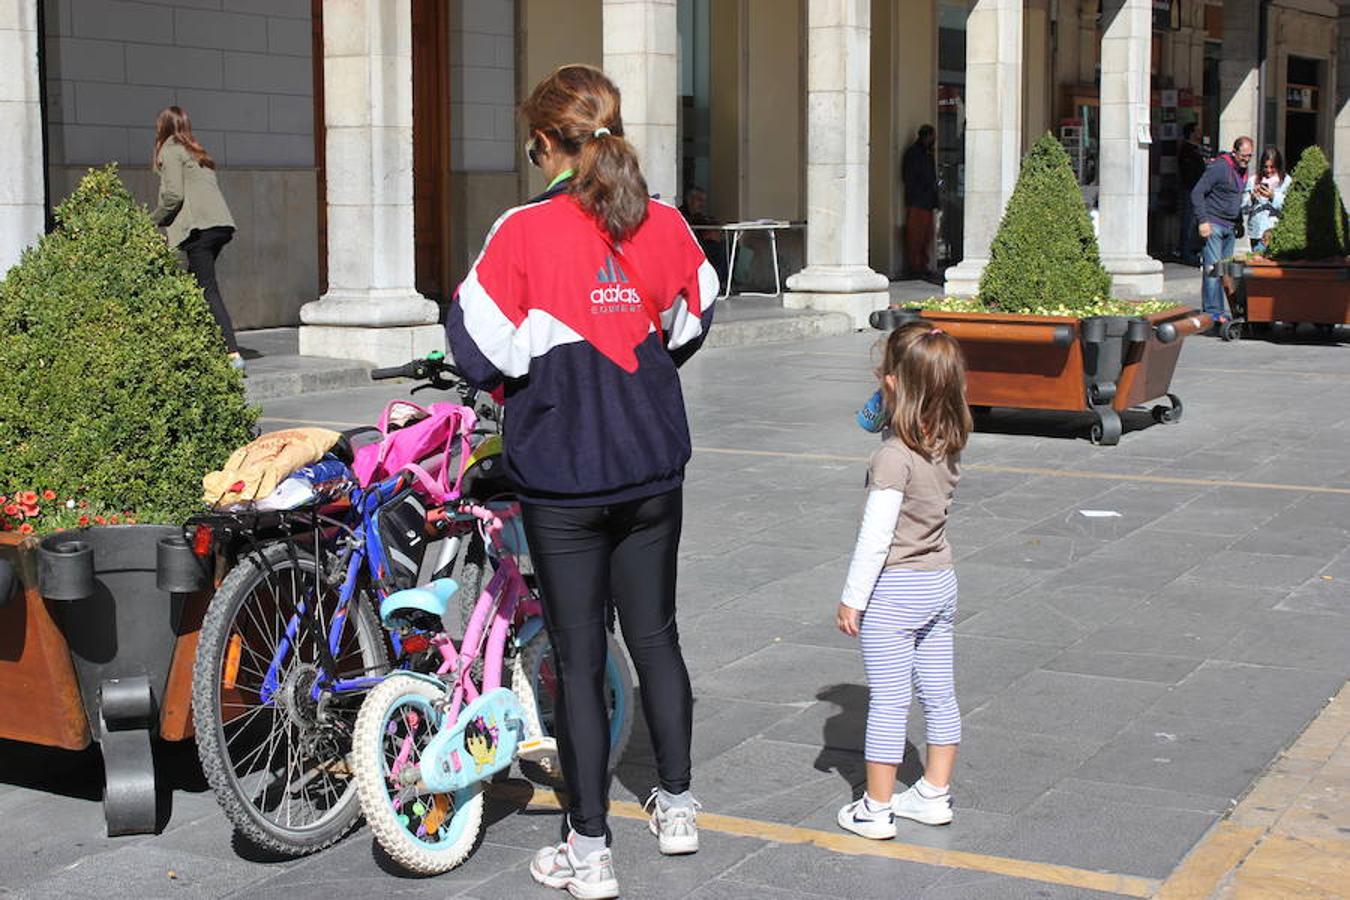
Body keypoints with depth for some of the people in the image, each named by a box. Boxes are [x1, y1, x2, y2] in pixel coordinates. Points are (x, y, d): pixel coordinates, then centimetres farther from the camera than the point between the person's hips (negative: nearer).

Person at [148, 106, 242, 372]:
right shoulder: (196, 153, 26)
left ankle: (233, 354, -20)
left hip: (199, 228, -8)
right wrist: (163, 220, 21)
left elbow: (174, 194, -8)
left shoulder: (170, 150, 2)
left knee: (208, 291, -11)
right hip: (220, 225, 8)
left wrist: (152, 221, 5)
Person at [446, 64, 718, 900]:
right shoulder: (665, 224, -3)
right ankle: (678, 806, 33)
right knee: (655, 633, 20)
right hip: (653, 465, 4)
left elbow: (480, 349, -15)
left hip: (562, 476, -4)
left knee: (579, 657, 5)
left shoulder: (526, 230, -16)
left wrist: (526, 376, 6)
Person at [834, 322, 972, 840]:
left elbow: (876, 536, -20)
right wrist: (888, 424, 7)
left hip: (893, 590, -7)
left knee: (888, 700, 1)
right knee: (939, 694, 14)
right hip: (940, 582, 7)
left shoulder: (893, 456, -22)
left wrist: (852, 599, -12)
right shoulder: (949, 446, -1)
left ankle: (876, 809, 10)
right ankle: (934, 794, 26)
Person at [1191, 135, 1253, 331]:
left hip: (1230, 227, 8)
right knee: (1213, 269, -11)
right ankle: (1213, 313, -13)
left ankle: (1217, 311, 12)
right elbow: (1197, 193, -15)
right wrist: (1202, 221, -19)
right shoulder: (1219, 167, -12)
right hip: (1213, 225, -8)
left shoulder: (1243, 171, 14)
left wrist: (1239, 223, 17)